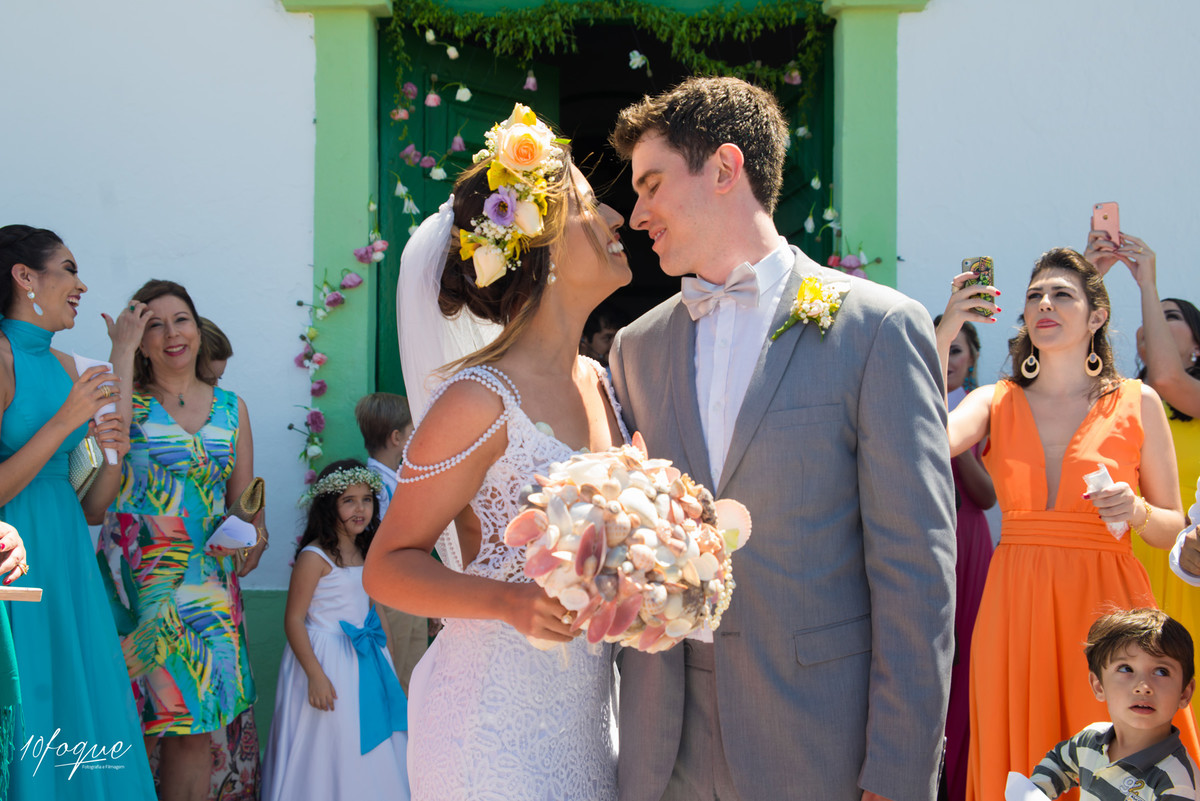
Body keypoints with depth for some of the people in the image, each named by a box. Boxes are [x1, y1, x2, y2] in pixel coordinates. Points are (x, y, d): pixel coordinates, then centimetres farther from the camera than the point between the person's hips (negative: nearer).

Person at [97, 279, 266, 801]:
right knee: (135, 727, -4)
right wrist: (122, 350, -16)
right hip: (136, 579, -3)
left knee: (195, 729, 3)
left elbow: (244, 496, 15)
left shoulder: (231, 409, 12)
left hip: (207, 581, 3)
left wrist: (253, 534, -7)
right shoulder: (130, 401, 2)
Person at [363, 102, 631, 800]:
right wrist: (510, 600, -27)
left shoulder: (599, 382, 6)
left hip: (588, 712, 7)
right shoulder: (481, 401, -17)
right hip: (496, 726, -7)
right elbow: (388, 567, -12)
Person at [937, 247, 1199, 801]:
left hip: (1106, 604, -1)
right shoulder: (995, 402, 8)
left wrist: (1134, 512, -13)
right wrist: (945, 334, -12)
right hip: (1015, 605, 1)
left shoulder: (1137, 403, 5)